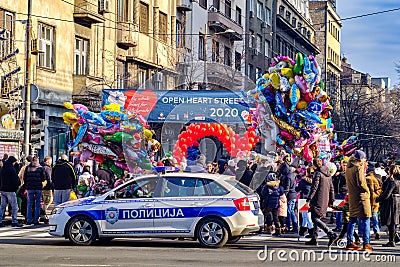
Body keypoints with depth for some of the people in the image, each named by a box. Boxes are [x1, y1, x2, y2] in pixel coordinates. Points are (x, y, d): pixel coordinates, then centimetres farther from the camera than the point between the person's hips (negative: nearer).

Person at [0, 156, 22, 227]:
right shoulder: (11, 169, -14)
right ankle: (14, 221, -4)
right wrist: (19, 182, 3)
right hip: (10, 190, -8)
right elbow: (15, 180, -15)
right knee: (14, 206, -1)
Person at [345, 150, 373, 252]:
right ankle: (366, 244, -9)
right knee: (365, 220, -6)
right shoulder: (359, 168, -12)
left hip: (352, 197, 8)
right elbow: (361, 183, -20)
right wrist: (367, 190, -2)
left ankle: (350, 242, 15)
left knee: (352, 220, 13)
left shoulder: (348, 168, 13)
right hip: (361, 197, -8)